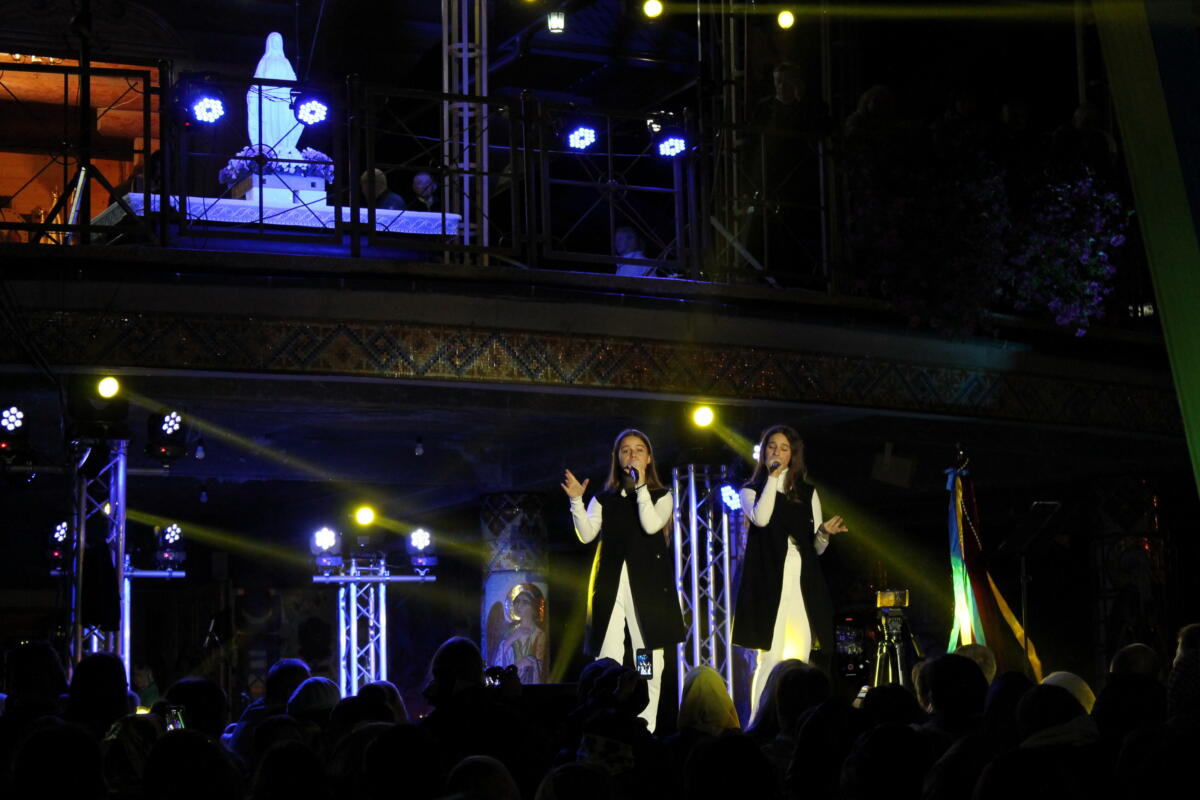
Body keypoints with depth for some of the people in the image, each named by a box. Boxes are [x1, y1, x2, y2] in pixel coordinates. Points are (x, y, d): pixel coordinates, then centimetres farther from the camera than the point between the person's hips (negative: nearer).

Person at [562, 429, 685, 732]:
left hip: (647, 582, -1)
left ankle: (646, 731, -1)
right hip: (610, 582, 1)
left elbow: (651, 525, -10)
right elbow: (586, 534, 1)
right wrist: (576, 501, -10)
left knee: (649, 661, -3)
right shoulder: (604, 499, 15)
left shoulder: (661, 496, 10)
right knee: (608, 659, -7)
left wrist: (641, 486, -6)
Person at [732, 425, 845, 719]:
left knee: (800, 657, -1)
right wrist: (772, 478, -6)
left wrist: (826, 533, -6)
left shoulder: (808, 494, 17)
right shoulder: (752, 491, 10)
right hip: (769, 581, -3)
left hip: (803, 581, 3)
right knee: (770, 656, -12)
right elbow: (760, 518, -14)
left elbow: (816, 547, 16)